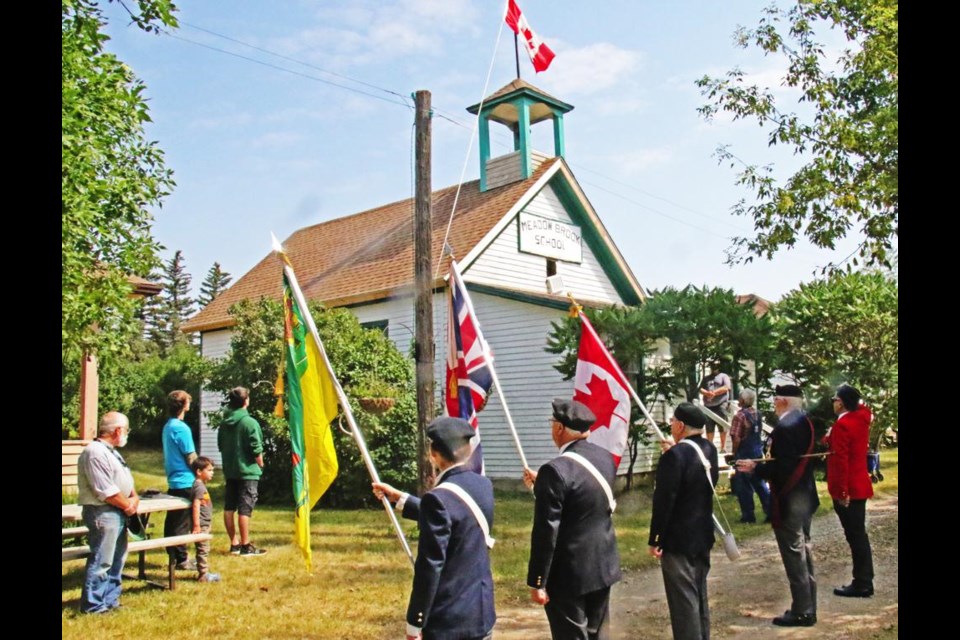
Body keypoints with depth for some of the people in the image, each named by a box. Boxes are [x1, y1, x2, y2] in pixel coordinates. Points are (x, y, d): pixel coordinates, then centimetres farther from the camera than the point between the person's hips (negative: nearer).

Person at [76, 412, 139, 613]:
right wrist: (128, 505, -10)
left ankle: (110, 600, 26)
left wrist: (135, 498, 1)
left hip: (118, 513, 11)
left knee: (116, 559, 16)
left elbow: (125, 480, 20)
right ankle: (92, 605, 5)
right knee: (101, 561, -4)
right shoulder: (95, 453, -18)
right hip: (102, 513, -11)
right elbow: (106, 491, -22)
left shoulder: (111, 452, 16)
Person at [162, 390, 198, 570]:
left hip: (173, 482, 9)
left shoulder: (167, 427, 11)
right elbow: (191, 458, -15)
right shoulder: (181, 428, -16)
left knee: (172, 520, 13)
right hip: (185, 482, -9)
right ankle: (182, 559, 3)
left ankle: (174, 556, 21)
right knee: (182, 523, -3)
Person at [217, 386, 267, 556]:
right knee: (245, 509, -4)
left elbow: (221, 446, 13)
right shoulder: (249, 422, -15)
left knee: (229, 508, 10)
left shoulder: (224, 423, 5)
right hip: (247, 471, -7)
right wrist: (260, 465, 2)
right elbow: (256, 449, -15)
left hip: (229, 471, 7)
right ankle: (246, 546, 1)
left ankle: (234, 543, 19)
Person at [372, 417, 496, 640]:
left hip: (447, 620, -8)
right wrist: (400, 498, 24)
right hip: (482, 613, 8)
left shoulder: (439, 498, -21)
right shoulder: (483, 486, 3)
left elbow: (430, 566, -21)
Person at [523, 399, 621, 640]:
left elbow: (546, 532, -21)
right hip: (604, 566, 7)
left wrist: (537, 582, -13)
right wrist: (541, 484, 21)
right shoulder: (605, 458, 1)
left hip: (570, 573, -7)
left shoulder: (556, 470, -23)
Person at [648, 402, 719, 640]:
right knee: (699, 596, 20)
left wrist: (654, 539, -11)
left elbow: (663, 502, -21)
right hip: (703, 536, 9)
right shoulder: (710, 450, 3)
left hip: (678, 540, -8)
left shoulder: (674, 456, -22)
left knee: (684, 601, -1)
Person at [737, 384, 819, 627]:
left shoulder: (785, 427, -22)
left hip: (788, 500, -10)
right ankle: (808, 607, 25)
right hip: (805, 496, 10)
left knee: (794, 555, -1)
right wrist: (765, 465, 15)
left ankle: (802, 612, 8)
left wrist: (755, 468, -15)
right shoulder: (805, 422, 8)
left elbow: (781, 467, -26)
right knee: (804, 551, 16)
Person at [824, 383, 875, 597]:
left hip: (847, 490, -9)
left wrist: (841, 491, -21)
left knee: (855, 536, -3)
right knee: (859, 534, 15)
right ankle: (865, 582, 22)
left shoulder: (842, 425, -19)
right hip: (859, 486, 9)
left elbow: (840, 460, -23)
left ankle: (861, 584, 3)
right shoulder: (862, 418, 6)